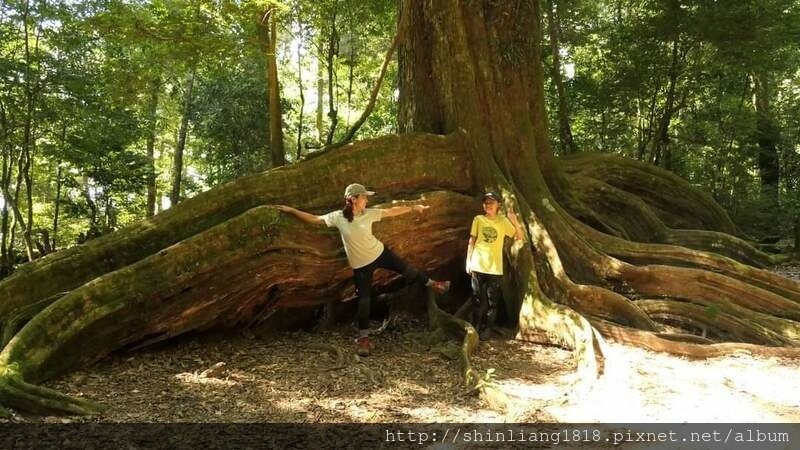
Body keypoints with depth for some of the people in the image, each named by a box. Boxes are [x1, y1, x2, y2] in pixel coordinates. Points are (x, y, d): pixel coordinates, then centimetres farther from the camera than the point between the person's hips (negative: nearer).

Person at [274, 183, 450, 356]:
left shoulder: (368, 213, -10)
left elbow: (391, 211, -2)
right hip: (361, 265, -2)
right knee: (364, 299, 2)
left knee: (405, 269, 16)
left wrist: (413, 208, 0)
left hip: (380, 253, 2)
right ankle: (363, 338, 15)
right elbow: (313, 219, -12)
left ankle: (432, 284, 44)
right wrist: (291, 210, -16)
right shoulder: (337, 217, -16)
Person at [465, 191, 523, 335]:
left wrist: (515, 222, -20)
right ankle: (476, 329, 16)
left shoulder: (503, 221, -1)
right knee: (477, 299, 6)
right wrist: (468, 261, 3)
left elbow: (519, 237, -3)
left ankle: (488, 330, 13)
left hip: (495, 267, 0)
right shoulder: (478, 219, 0)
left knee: (492, 300, 3)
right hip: (478, 265, 0)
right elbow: (471, 241, 5)